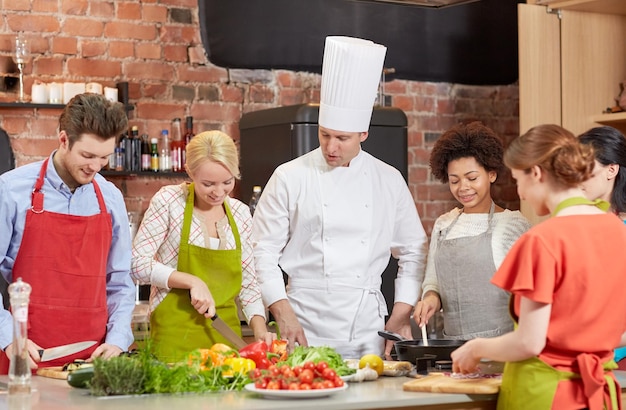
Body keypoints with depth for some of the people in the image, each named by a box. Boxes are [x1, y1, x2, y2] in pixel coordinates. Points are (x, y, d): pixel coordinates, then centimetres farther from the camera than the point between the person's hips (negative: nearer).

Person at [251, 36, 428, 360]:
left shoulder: (389, 181, 7)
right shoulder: (290, 178, 0)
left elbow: (414, 254, 13)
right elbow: (263, 252, 1)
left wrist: (400, 317, 5)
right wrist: (284, 315, -8)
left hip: (367, 330, 2)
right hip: (306, 326, -2)